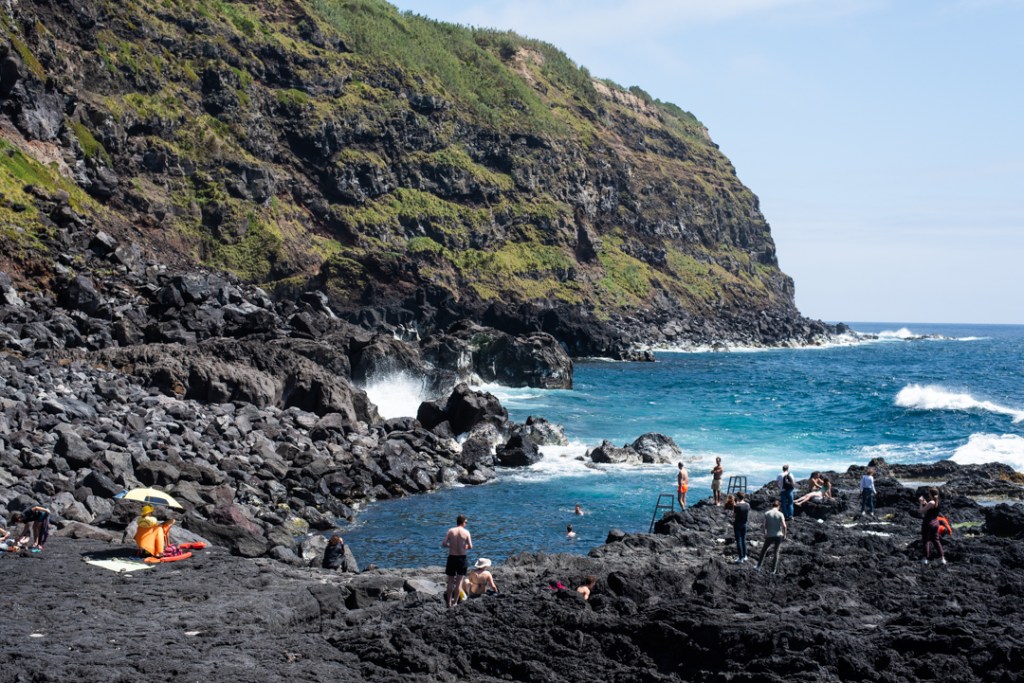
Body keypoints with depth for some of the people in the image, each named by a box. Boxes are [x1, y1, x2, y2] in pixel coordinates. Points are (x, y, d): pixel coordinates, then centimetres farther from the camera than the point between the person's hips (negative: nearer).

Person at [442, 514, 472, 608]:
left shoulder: (450, 531, -3)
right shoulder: (466, 532, -7)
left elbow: (443, 544, -7)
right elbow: (470, 547, -7)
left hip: (451, 558, 1)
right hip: (462, 558, -1)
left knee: (450, 581, 13)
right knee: (459, 582, 8)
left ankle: (449, 602, 16)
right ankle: (455, 602, 8)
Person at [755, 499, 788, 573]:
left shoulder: (767, 514, -4)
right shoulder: (780, 514, -6)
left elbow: (765, 525, -6)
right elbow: (784, 526, -12)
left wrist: (765, 534, 7)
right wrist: (784, 534, 3)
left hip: (770, 536, 0)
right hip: (778, 535, 0)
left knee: (764, 550, 17)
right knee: (776, 552, 9)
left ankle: (758, 566, 16)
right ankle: (774, 570, 10)